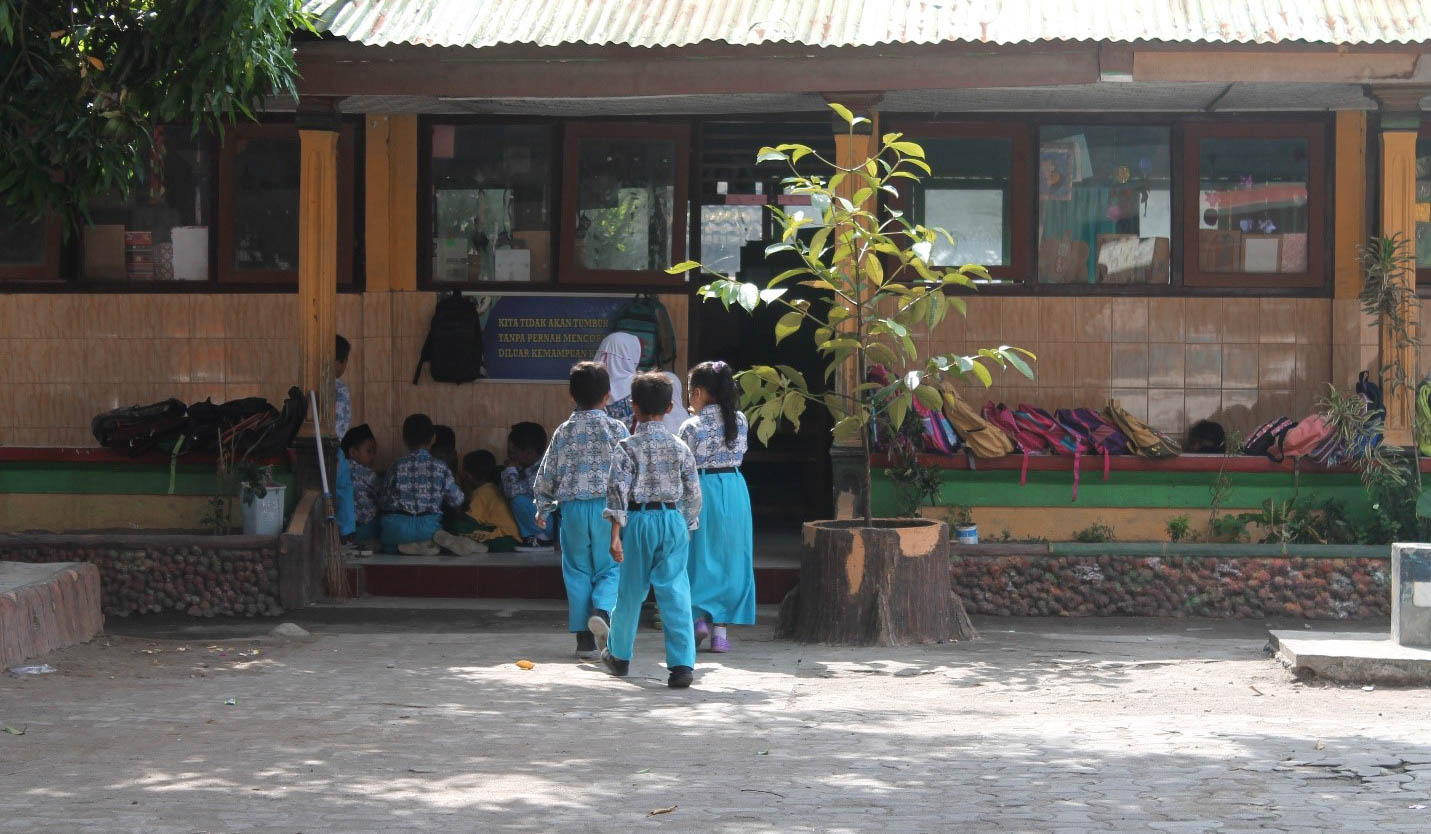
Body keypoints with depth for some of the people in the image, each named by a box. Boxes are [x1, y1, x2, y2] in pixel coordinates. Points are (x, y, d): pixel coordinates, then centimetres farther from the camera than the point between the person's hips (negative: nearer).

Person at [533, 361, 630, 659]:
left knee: (577, 572, 8)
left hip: (572, 507, 2)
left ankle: (584, 636, 5)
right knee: (609, 568, 8)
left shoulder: (563, 432, 4)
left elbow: (547, 474, 9)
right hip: (607, 505, -2)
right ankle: (602, 609, -21)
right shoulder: (616, 429, -2)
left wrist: (543, 509, 21)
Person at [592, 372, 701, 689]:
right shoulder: (680, 448, 3)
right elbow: (692, 493, 8)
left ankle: (618, 654, 33)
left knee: (631, 591, 13)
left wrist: (615, 534, -13)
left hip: (639, 520, -1)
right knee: (675, 592, -3)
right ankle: (682, 663, -13)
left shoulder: (627, 447, -5)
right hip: (673, 520, 1)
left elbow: (618, 491, -12)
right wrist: (688, 526, 22)